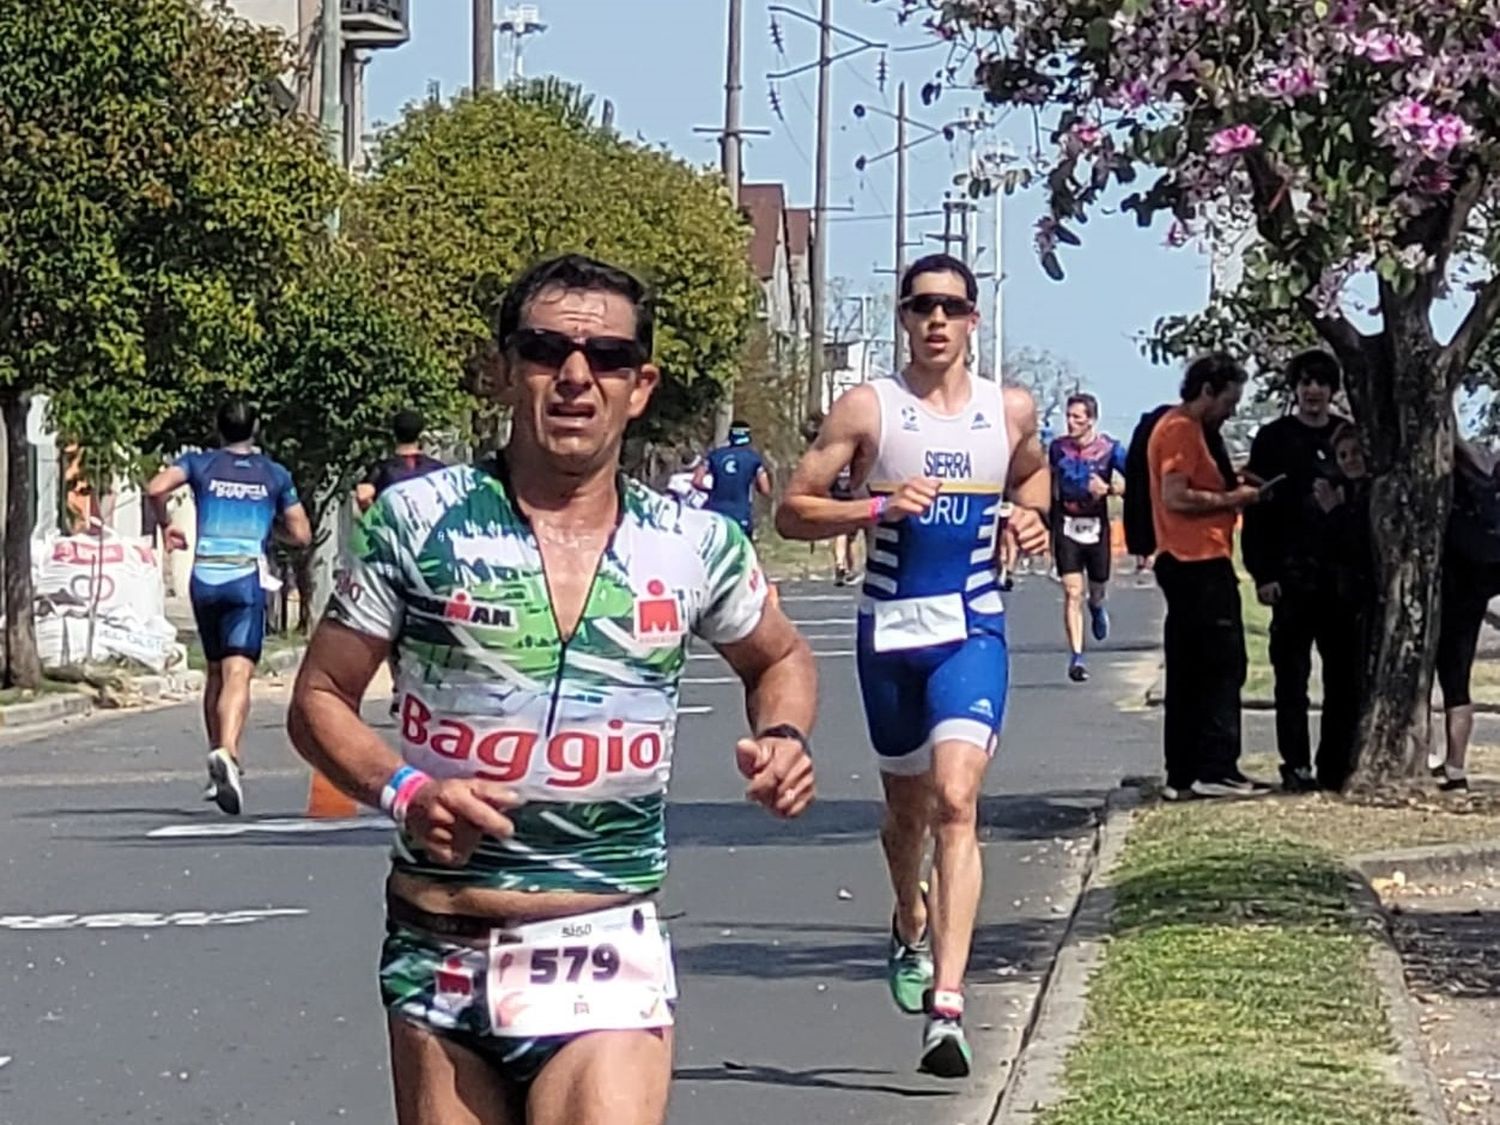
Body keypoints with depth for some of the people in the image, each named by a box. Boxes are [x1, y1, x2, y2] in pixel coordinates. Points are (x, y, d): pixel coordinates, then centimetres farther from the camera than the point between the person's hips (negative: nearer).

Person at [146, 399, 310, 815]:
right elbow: (301, 535, 11)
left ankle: (218, 754, 23)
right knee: (238, 673, -13)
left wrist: (165, 524, 10)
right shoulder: (274, 474, 11)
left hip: (205, 577, 2)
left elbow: (156, 488, -8)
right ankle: (227, 752, -37)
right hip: (246, 577, -2)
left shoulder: (200, 463, 9)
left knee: (216, 670, 19)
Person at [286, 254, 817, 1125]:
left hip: (609, 960, 0)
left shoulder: (697, 547, 3)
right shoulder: (419, 520, -2)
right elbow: (320, 699, 3)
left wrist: (785, 736, 1)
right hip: (439, 954, 1)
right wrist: (402, 790, -15)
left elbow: (781, 659, 23)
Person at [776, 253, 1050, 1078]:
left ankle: (947, 1005, -25)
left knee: (956, 799, -18)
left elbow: (1031, 472, 27)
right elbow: (793, 511, -4)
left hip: (973, 631, -1)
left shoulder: (1011, 411, 5)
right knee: (908, 804, 17)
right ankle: (910, 932, 49)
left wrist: (1030, 515, 5)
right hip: (890, 631, 1)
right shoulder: (868, 409, -3)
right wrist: (878, 507, -19)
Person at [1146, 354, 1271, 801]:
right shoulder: (1181, 430, -11)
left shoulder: (1180, 428, 21)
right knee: (1222, 666, -9)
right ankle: (1215, 768, -10)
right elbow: (1176, 497, -20)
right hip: (1200, 563, -11)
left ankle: (1183, 775, 10)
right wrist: (1232, 499, -11)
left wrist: (1230, 488, 12)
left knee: (1188, 672, 9)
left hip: (1186, 565, 11)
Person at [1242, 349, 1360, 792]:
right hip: (1292, 573, -3)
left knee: (1346, 673, 4)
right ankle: (1296, 766, 3)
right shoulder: (1274, 439, 3)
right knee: (1292, 673, -1)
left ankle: (1337, 765, 11)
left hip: (1343, 572, 3)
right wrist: (1263, 573, -8)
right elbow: (1257, 511, 0)